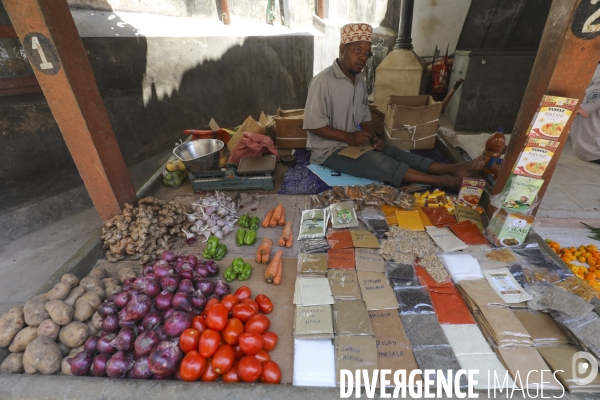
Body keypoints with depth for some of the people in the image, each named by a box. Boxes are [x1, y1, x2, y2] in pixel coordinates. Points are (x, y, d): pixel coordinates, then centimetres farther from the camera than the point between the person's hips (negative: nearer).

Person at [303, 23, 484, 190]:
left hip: (353, 142, 7)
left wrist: (374, 138, -7)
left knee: (392, 152, -11)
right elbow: (313, 124, -19)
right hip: (329, 149, -7)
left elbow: (364, 116, 12)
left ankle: (451, 169, -17)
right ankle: (439, 180, -28)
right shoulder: (323, 81, -18)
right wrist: (348, 136, -22)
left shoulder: (359, 79, 7)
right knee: (376, 160, -25)